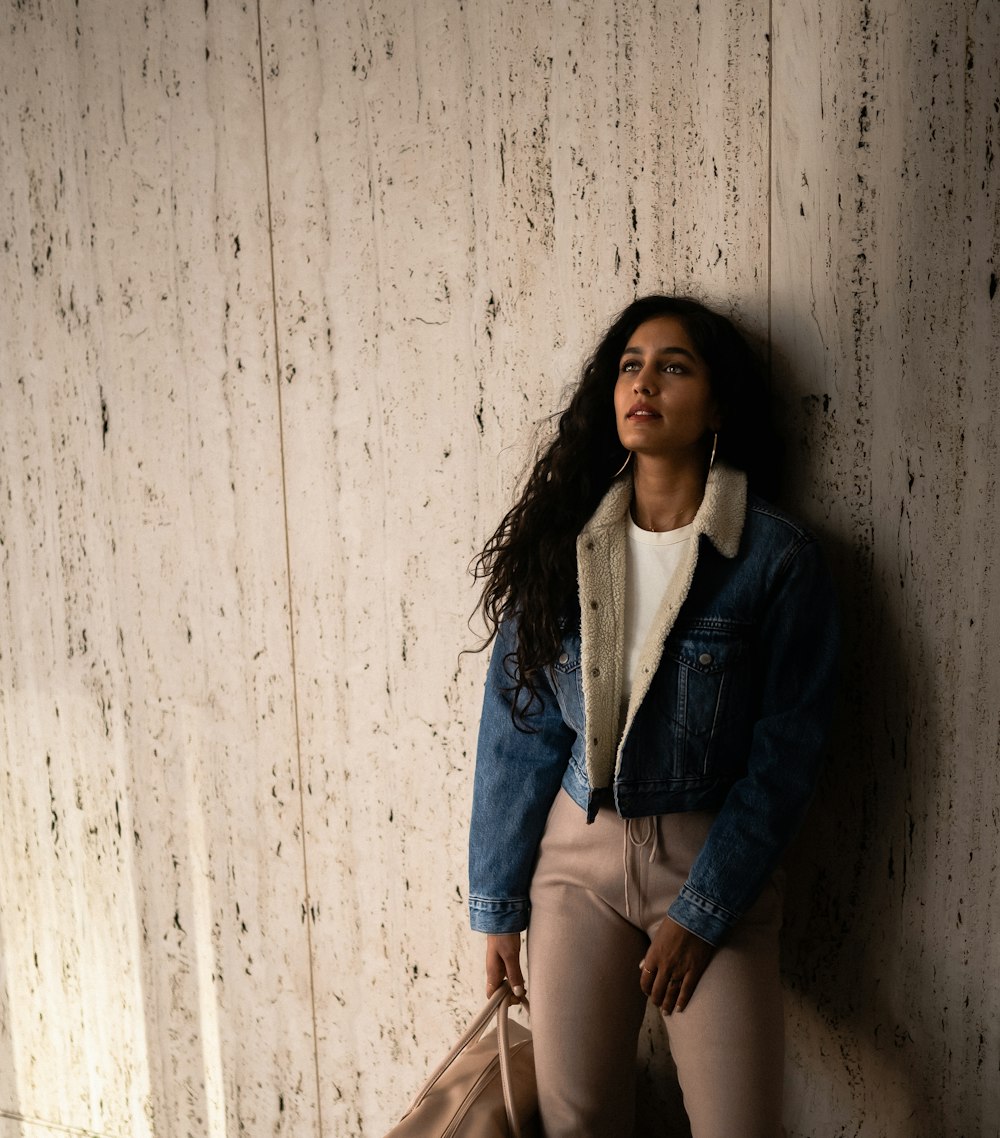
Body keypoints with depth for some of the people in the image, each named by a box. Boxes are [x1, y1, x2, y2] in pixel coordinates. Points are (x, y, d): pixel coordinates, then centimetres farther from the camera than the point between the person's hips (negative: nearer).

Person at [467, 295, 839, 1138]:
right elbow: (517, 729, 1)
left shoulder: (777, 556, -10)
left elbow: (786, 754, -8)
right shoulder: (560, 542, -2)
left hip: (717, 863, -2)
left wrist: (700, 911, -9)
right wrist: (498, 905, 3)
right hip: (578, 853, 2)